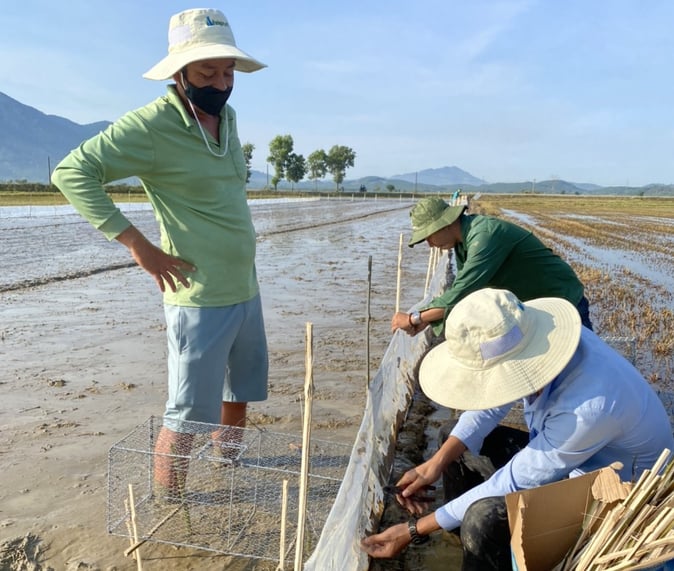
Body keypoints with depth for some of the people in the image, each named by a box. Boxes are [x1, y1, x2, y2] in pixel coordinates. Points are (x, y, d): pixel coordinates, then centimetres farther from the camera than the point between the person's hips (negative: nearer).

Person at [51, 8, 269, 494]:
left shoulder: (227, 116, 7)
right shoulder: (152, 125, -16)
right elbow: (72, 171, -17)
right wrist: (138, 243, -20)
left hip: (246, 289, 8)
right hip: (200, 299, -8)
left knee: (241, 389, 23)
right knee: (188, 413, 2)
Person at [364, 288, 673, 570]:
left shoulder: (588, 408, -40)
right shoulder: (524, 338, -22)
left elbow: (513, 483, -29)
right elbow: (492, 400, -5)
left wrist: (415, 530, -22)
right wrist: (437, 462, -17)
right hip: (559, 451, 7)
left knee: (484, 516, -27)